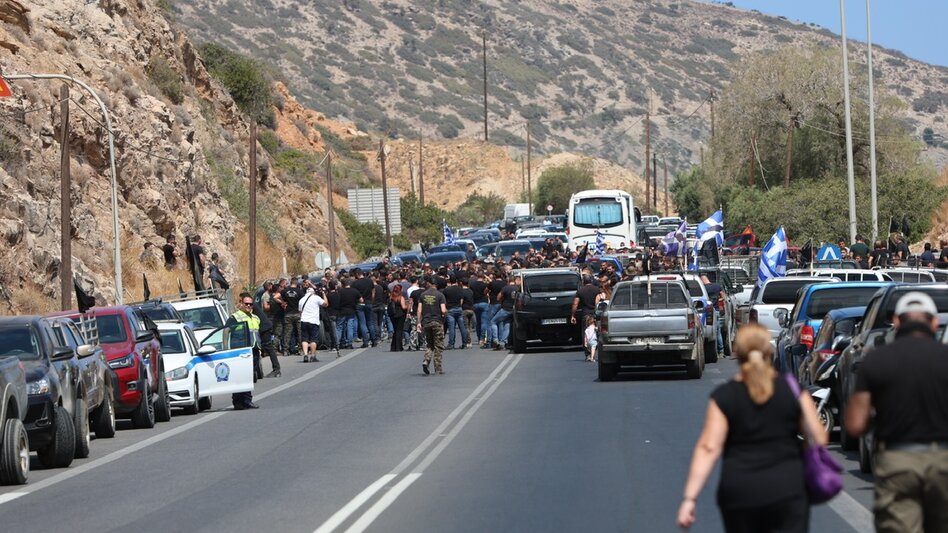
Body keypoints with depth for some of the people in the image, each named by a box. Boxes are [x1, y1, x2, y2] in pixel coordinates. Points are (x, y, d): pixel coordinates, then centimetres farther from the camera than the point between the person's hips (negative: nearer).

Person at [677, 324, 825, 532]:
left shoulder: (724, 397, -3)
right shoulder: (792, 390, -1)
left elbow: (708, 448, -10)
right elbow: (819, 438, -2)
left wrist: (690, 498, -11)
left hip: (740, 492, 1)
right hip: (787, 489, -1)